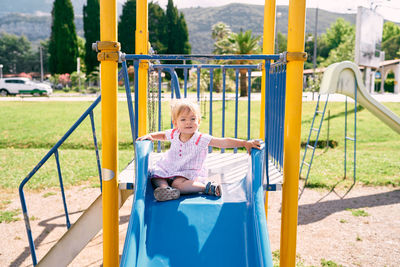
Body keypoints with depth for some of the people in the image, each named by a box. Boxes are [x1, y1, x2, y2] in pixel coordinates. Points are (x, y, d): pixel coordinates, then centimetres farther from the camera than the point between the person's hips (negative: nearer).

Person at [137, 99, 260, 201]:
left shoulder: (201, 139, -18)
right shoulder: (174, 134, -4)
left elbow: (224, 142, -24)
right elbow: (162, 135, 22)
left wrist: (245, 143, -31)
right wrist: (150, 136, 3)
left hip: (189, 173, -6)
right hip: (168, 169, 6)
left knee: (178, 183, -32)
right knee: (155, 176, -6)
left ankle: (207, 186, -27)